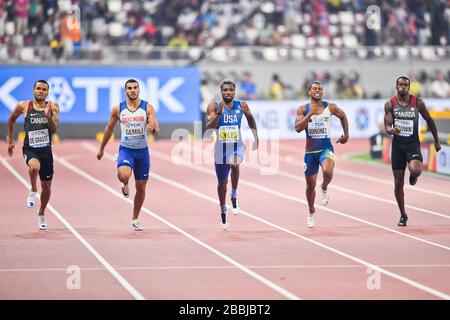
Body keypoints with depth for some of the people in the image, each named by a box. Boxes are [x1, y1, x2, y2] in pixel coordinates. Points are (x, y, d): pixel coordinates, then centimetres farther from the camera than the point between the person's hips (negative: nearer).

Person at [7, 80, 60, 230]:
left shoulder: (53, 107, -1)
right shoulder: (24, 106, -3)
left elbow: (53, 130, -10)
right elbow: (11, 119, 16)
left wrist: (48, 116, -26)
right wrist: (10, 140, 16)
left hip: (46, 150, 2)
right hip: (30, 148, -2)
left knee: (46, 186, 12)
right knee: (34, 166, -37)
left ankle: (41, 214, 36)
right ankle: (33, 192, -8)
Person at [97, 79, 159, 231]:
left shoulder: (148, 108, -4)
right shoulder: (118, 109, -1)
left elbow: (157, 130, -10)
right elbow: (109, 129, 10)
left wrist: (153, 128, -35)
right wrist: (101, 149, 15)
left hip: (142, 151, 1)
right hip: (126, 149, -1)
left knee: (141, 187, 8)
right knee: (123, 175, -31)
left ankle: (135, 219, 26)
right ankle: (125, 185, 8)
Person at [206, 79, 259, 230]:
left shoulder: (242, 105, -5)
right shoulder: (214, 106, -10)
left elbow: (250, 118, 14)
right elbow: (209, 127, -19)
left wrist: (256, 137, 17)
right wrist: (218, 114, -34)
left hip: (237, 145, -1)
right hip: (221, 147, 1)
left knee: (234, 164, -35)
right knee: (222, 181, 14)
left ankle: (234, 195, -13)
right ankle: (223, 210, 36)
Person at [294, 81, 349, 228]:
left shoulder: (330, 107, -2)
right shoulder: (303, 109, -2)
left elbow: (343, 116, 17)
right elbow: (298, 128, -14)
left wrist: (346, 135, 20)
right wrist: (310, 114, -21)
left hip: (326, 148, -1)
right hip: (310, 150, 2)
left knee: (327, 171, -33)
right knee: (310, 184, 10)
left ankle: (324, 189, 3)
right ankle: (311, 213, 33)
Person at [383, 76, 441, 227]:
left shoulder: (418, 103, -3)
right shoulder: (390, 104, -3)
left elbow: (429, 120, 8)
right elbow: (387, 127, -7)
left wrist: (436, 141, 12)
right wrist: (392, 130, -32)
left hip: (413, 143, -1)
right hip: (397, 144, 1)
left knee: (415, 170, -30)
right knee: (398, 183, 3)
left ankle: (413, 175, 11)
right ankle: (403, 215, 19)